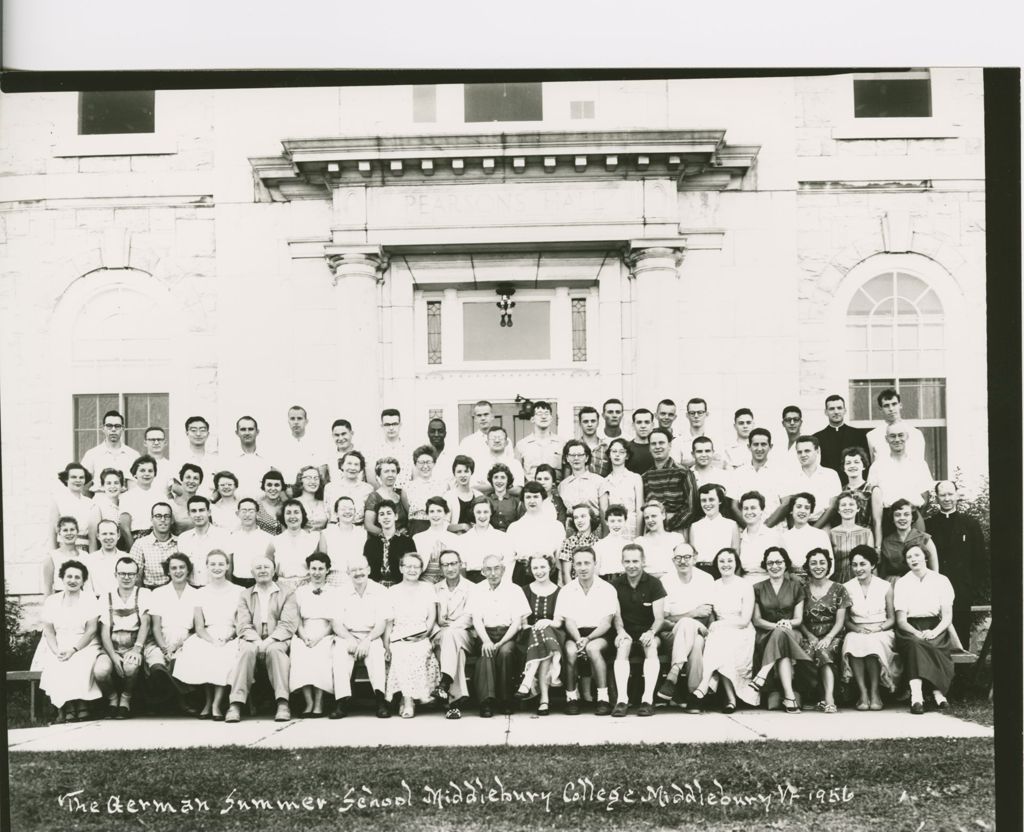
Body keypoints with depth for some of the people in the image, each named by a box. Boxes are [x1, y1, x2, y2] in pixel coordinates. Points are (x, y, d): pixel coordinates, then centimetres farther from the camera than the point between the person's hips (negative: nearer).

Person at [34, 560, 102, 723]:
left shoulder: (89, 599, 5)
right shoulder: (51, 601, 12)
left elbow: (91, 631, -3)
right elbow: (48, 631, 5)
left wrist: (72, 650, -16)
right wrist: (57, 651, -13)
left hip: (84, 646, -2)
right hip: (57, 648, 2)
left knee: (80, 664, -33)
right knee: (56, 667, -29)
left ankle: (81, 702, -23)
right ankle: (67, 705, -23)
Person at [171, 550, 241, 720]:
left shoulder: (238, 592, 9)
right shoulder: (201, 593, 14)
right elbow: (199, 627, 6)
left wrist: (225, 639, -15)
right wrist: (213, 641, -14)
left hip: (230, 639, -2)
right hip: (207, 638, 2)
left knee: (225, 656, -36)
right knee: (197, 656, -32)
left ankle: (217, 704, -29)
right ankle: (209, 701, -17)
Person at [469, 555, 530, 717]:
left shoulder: (514, 590, 6)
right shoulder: (477, 590, 10)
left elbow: (517, 621, -2)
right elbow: (476, 620, 0)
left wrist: (501, 642, -17)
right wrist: (486, 640, -19)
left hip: (508, 634, -1)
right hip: (486, 634, 1)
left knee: (505, 651, -33)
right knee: (486, 652, -32)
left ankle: (505, 701, -21)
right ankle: (486, 701, -36)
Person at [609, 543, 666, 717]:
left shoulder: (654, 584, 2)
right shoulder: (616, 585, 6)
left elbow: (659, 617, -4)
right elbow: (616, 616, 0)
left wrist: (651, 632, -25)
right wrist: (620, 631, -22)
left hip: (648, 633, -1)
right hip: (627, 633, 1)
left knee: (651, 645, -34)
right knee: (623, 644, -33)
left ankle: (648, 699, -38)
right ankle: (621, 699, -41)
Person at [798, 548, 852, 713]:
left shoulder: (838, 589, 9)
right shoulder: (803, 590, 12)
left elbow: (840, 621, 3)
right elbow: (800, 621, 8)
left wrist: (828, 638, -14)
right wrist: (811, 637, -10)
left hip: (832, 636, -1)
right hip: (809, 636, 1)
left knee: (824, 652, -35)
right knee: (806, 652, -33)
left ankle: (829, 698, -45)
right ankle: (828, 699, -30)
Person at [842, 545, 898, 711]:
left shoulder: (885, 586, 7)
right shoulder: (847, 588, 9)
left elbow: (892, 618, 9)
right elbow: (845, 619, 9)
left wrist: (877, 628, -10)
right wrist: (857, 628, -12)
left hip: (881, 632, -1)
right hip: (856, 632, 1)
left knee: (872, 643, -36)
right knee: (854, 642, -36)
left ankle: (874, 692, -25)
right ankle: (862, 692, -32)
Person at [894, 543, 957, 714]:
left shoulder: (941, 581, 9)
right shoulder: (901, 583, 9)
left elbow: (947, 616, 3)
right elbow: (901, 620, 1)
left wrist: (934, 632, -17)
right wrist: (918, 633, -18)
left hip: (936, 628, 1)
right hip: (910, 628, -1)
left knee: (934, 645, -34)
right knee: (914, 644, -35)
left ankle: (938, 692, -37)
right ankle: (916, 696, -47)